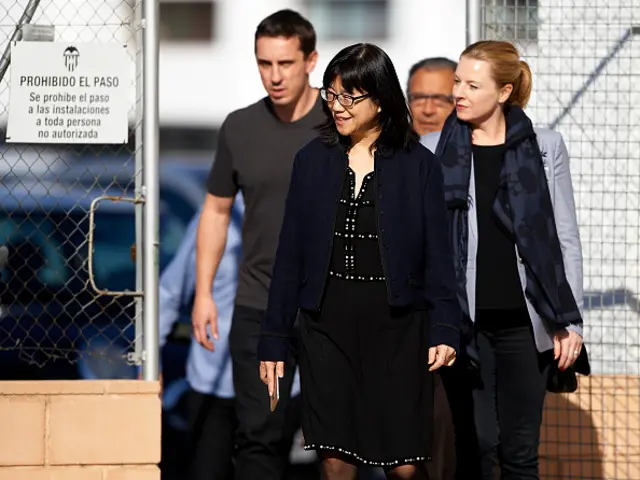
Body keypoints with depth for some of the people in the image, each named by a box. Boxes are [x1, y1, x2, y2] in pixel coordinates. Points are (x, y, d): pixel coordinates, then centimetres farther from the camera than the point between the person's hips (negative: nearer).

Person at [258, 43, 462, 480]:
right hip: (328, 326, 2)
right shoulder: (313, 161, 6)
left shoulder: (419, 166, 0)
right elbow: (291, 256, 8)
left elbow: (438, 256, -2)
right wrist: (274, 339, 5)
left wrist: (444, 330, -15)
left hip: (397, 329, -2)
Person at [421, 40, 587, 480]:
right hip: (465, 322, 0)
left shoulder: (544, 148, 4)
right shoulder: (432, 152, 4)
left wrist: (570, 321, 1)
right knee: (478, 444, -3)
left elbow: (567, 240, 6)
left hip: (524, 322, 0)